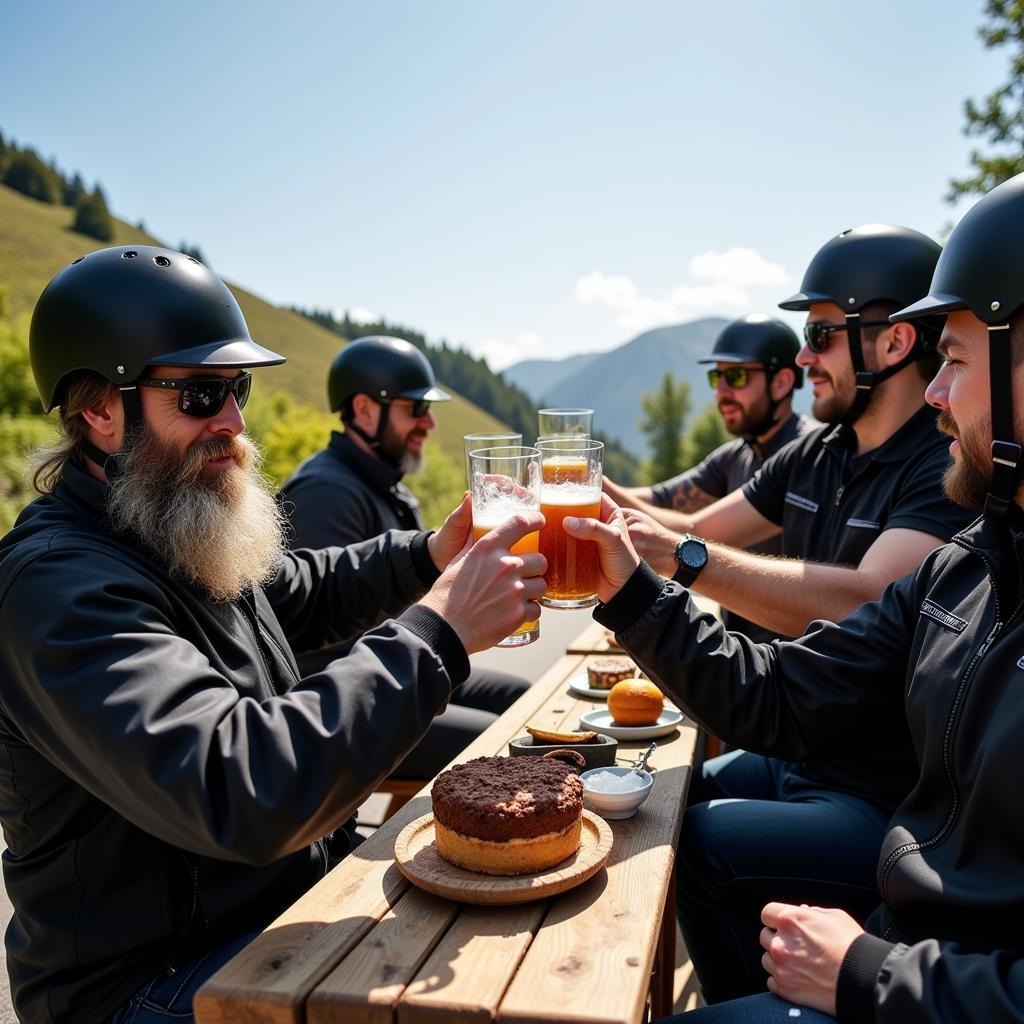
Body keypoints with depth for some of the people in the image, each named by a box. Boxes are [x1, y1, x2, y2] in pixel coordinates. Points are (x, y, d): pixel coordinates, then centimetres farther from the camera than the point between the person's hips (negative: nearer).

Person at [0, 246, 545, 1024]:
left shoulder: (182, 534, 2)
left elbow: (298, 591, 19)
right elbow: (240, 794, -39)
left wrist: (426, 557, 1)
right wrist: (437, 631, -35)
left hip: (298, 884, 8)